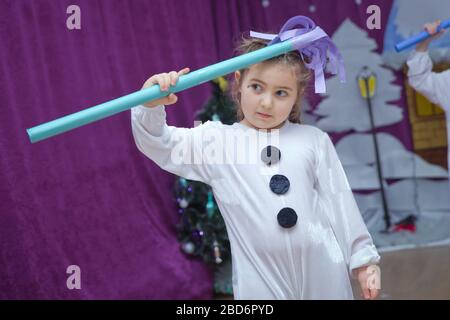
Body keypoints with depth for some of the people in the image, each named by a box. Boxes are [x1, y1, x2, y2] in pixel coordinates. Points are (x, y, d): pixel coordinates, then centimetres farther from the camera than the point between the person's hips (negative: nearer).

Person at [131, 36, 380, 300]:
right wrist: (151, 105, -24)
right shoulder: (216, 139, 2)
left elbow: (338, 199, 8)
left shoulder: (314, 140, 5)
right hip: (261, 280, -1)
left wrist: (362, 258, 9)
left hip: (324, 274, 1)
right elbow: (158, 145, -4)